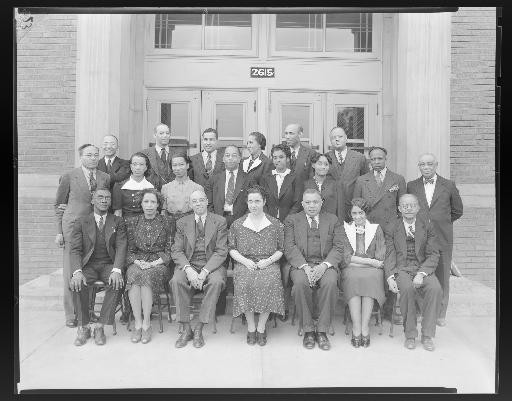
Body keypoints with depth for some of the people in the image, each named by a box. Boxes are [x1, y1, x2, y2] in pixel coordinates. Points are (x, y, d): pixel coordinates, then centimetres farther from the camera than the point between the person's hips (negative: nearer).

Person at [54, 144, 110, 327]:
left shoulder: (105, 178, 8)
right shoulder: (69, 177, 1)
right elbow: (59, 205, 4)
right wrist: (59, 232, -2)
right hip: (72, 228, -2)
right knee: (71, 272, 0)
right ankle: (71, 315, 10)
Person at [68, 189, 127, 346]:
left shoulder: (118, 222, 8)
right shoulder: (81, 223, 8)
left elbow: (121, 248, -5)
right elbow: (75, 250, -3)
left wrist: (117, 270, -24)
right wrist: (77, 271, -23)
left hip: (109, 265, 0)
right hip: (88, 265, 1)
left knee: (117, 283, -31)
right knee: (76, 283, -30)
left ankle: (100, 327, -18)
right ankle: (83, 327, -13)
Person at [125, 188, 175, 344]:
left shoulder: (167, 222, 6)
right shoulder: (132, 222, 12)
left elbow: (169, 251, 2)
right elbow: (129, 250, 10)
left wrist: (154, 263, -12)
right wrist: (138, 262, -9)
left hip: (159, 263, -2)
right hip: (137, 262, 2)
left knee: (147, 276, -33)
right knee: (133, 275, -32)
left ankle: (146, 324, -25)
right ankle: (137, 323, -25)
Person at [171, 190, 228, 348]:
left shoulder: (219, 222, 3)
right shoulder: (182, 223, 10)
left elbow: (221, 251, -4)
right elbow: (176, 251, 3)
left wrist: (205, 271, -18)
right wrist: (188, 269, -17)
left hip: (212, 265, -1)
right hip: (188, 265, 2)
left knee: (216, 281, -32)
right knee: (176, 280, -29)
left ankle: (198, 329, -19)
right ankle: (186, 329, -16)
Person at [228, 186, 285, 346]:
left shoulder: (275, 224, 11)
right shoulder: (237, 224, 12)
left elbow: (281, 249, 10)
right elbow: (232, 249, 11)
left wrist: (269, 260, -8)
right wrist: (244, 261, -7)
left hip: (268, 263, 0)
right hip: (244, 264, 1)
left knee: (268, 283, -32)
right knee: (244, 283, -31)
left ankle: (261, 328, -14)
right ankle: (250, 327, -13)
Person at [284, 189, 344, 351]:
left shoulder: (333, 220, 16)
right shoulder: (292, 220, 14)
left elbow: (338, 248, 5)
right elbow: (289, 247, 1)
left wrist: (324, 266, -13)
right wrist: (305, 267, -16)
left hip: (326, 264, 1)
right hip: (301, 264, 0)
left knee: (330, 282, -32)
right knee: (300, 283, -33)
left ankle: (322, 331, -18)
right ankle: (308, 330, -16)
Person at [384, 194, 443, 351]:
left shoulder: (427, 227, 8)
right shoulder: (393, 228, 7)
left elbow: (433, 255, 1)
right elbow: (389, 255, 2)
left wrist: (421, 274, -17)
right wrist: (390, 277, -15)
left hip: (423, 268, 1)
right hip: (401, 269, -1)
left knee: (435, 288, -29)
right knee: (407, 288, -33)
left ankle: (427, 335, -13)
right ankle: (410, 334, -16)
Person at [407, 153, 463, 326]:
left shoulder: (449, 186, 7)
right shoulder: (411, 186, 8)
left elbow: (457, 211, 16)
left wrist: (442, 223, 13)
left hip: (442, 239, 0)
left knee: (442, 278, 6)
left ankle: (440, 314, 19)